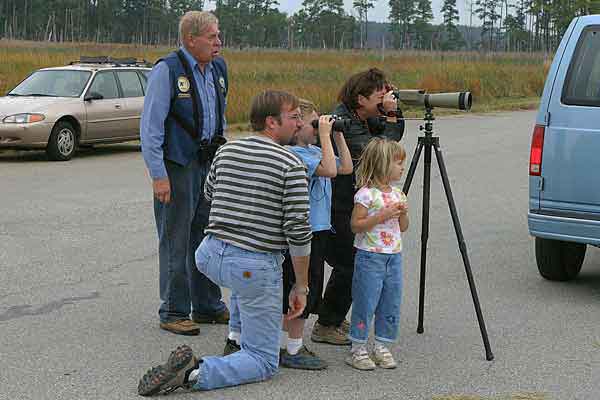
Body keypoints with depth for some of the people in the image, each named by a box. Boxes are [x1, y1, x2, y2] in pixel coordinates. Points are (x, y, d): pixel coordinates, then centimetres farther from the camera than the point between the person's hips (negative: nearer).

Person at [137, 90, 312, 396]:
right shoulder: (292, 166, -10)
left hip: (210, 255, 6)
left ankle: (239, 337, 39)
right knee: (264, 362, 5)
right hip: (256, 267, -6)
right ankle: (196, 373, -20)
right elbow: (298, 232, -12)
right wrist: (301, 287, -3)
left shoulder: (226, 151, 7)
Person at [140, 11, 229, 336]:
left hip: (210, 163, 7)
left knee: (207, 236, 14)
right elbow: (151, 126, -15)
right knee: (176, 241, 0)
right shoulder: (167, 70, -13)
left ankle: (207, 306, 25)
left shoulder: (218, 69, 10)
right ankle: (173, 312, 10)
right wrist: (158, 175, -19)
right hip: (178, 166, -7)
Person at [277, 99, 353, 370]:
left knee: (309, 290, 16)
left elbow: (346, 168, 16)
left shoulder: (313, 150, 12)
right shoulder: (295, 154, -17)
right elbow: (329, 169, -28)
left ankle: (286, 344, 25)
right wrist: (324, 135, -21)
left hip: (318, 229, 10)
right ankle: (293, 351, 5)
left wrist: (338, 135, 11)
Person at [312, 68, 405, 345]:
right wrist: (390, 116, -22)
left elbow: (395, 134, 16)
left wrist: (394, 111, -1)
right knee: (349, 264, -7)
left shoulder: (362, 119, 7)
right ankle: (326, 326, 5)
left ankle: (336, 319, 28)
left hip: (348, 205, 10)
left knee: (352, 263, 14)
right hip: (333, 209, -10)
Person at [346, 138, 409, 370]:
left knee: (391, 304, 9)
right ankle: (358, 349, 8)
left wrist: (403, 213, -4)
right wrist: (382, 215, -21)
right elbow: (356, 225, -14)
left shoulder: (398, 194, 10)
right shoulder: (366, 194, -12)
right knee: (365, 303, -2)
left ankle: (381, 347, 20)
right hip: (370, 257, -7)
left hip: (394, 257, 7)